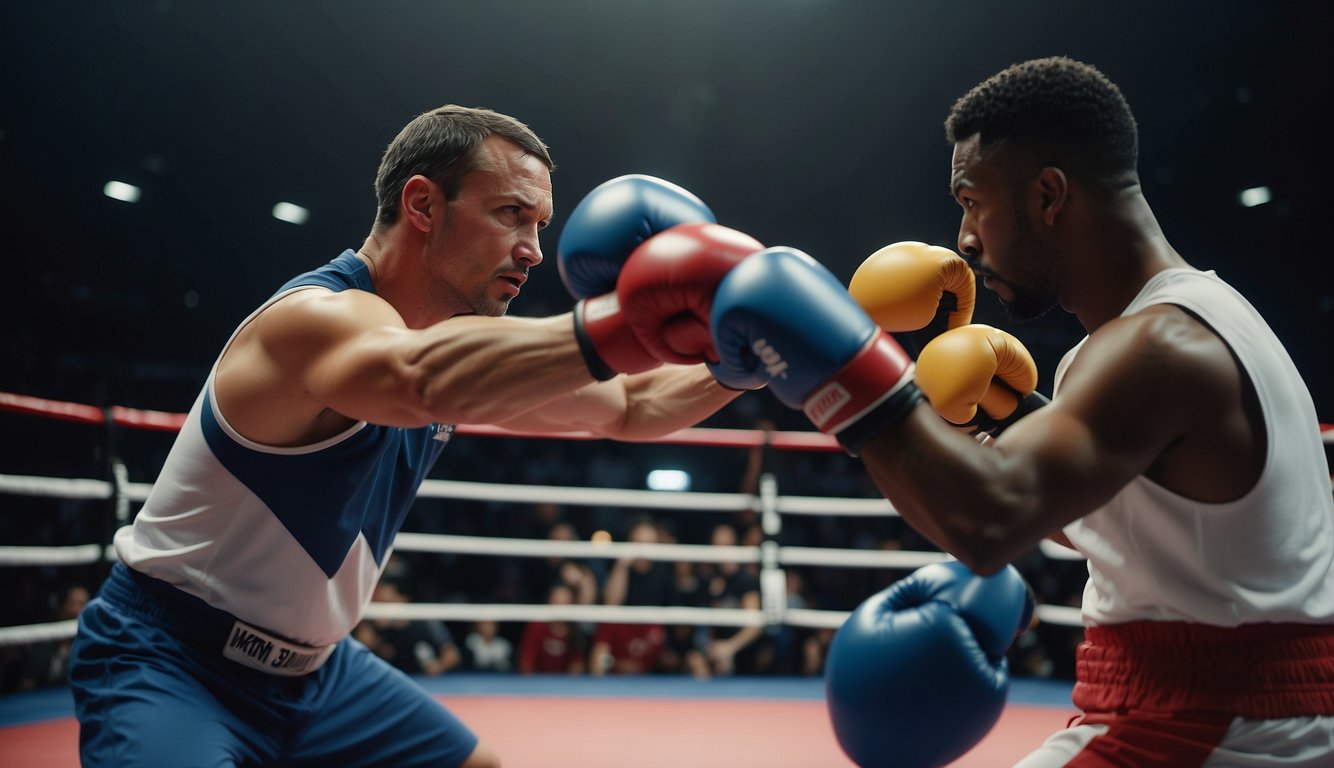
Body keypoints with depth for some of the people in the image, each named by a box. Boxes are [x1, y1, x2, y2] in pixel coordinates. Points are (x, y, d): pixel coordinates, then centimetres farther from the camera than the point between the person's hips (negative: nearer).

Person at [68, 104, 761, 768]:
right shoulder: (315, 316, -26)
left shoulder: (459, 342, 0)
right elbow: (423, 378, -51)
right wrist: (623, 321, -56)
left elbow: (630, 408, 7)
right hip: (166, 659, -8)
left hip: (311, 669, 8)